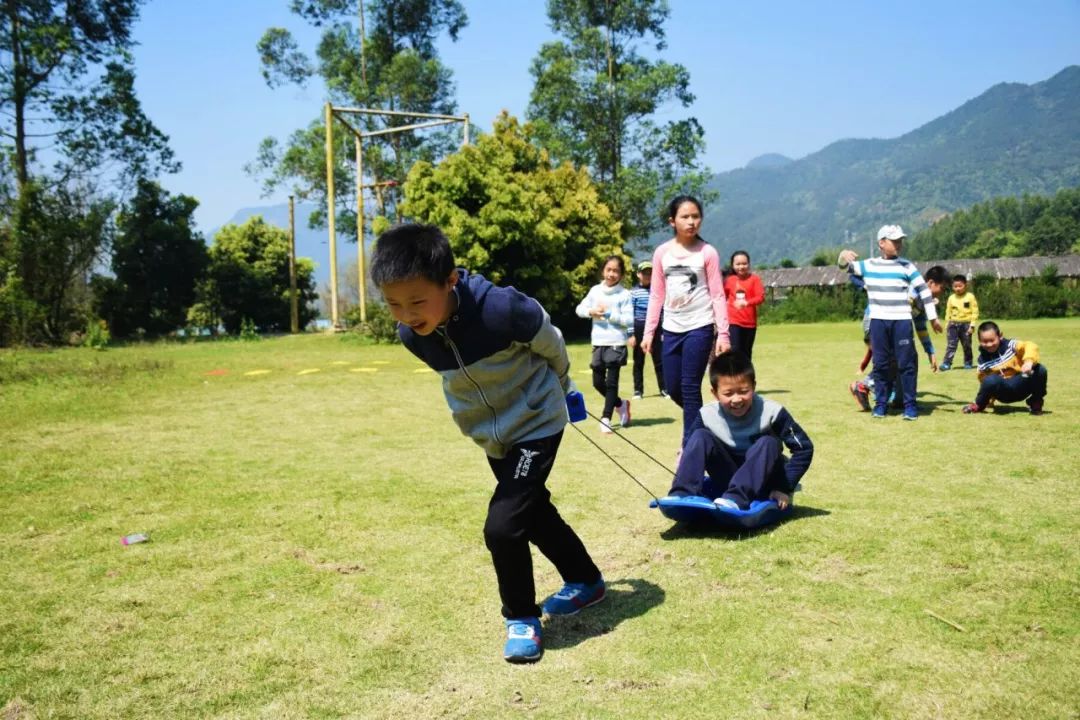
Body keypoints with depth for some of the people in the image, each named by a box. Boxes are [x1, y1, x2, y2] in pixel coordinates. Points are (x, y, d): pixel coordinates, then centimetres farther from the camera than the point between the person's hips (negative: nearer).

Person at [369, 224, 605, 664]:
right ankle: (586, 582, 45)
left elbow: (551, 345, -12)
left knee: (503, 526, -15)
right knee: (534, 513, 21)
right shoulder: (410, 335, -16)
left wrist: (561, 389, 6)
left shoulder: (501, 308, -34)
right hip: (493, 437, 7)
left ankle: (522, 617, 9)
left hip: (536, 424, -6)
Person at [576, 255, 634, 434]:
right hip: (598, 343, 5)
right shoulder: (595, 290, 6)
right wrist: (591, 312, -13)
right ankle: (620, 404, 33)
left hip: (616, 344, -5)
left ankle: (606, 418, 3)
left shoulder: (624, 294, -6)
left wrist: (608, 313, -17)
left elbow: (628, 320, -12)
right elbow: (580, 308, 7)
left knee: (611, 382, -4)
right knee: (598, 382, 11)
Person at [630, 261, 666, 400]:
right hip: (639, 331, -1)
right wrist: (631, 334, -8)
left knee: (659, 361, 4)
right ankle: (638, 390, 13)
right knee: (638, 362, 6)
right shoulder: (634, 292, -1)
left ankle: (663, 388, 10)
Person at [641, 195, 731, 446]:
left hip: (700, 327, -4)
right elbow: (656, 295, 8)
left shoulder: (707, 252, -5)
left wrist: (723, 333, -10)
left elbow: (717, 295, -4)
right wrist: (648, 332, 4)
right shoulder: (662, 253, 4)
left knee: (690, 387, -4)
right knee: (673, 388, 8)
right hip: (672, 329, 4)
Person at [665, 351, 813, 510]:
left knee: (768, 444, -31)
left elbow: (804, 448, -15)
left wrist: (785, 487, -20)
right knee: (700, 437, -18)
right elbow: (690, 449, -1)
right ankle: (681, 496, -32)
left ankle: (734, 499, -43)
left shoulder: (771, 412, -20)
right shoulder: (707, 415, -12)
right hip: (729, 483, 2)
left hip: (764, 484, -2)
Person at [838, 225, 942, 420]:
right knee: (880, 364, 6)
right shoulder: (868, 265, 6)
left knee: (906, 364, -2)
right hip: (878, 321, 2)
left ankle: (910, 405, 5)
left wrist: (933, 318, 0)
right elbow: (845, 266, 14)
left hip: (901, 321, -2)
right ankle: (880, 403, 14)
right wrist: (844, 255, -12)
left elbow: (924, 290, 3)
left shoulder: (906, 266, 1)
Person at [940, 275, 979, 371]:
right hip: (953, 324, 1)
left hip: (966, 324, -1)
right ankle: (946, 363, -11)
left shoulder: (970, 297, -3)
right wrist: (947, 325, 9)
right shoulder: (951, 298, 6)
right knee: (951, 345, -7)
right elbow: (948, 313, 12)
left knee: (967, 345, 9)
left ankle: (968, 363, 21)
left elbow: (975, 312, -4)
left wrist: (972, 325, -10)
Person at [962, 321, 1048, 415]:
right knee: (990, 380, -37)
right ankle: (979, 405, -6)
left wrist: (1029, 361, -44)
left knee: (1040, 369, -27)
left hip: (1021, 385, 1)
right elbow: (984, 381, 8)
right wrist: (989, 400, 2)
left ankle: (1035, 402, -1)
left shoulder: (1010, 345, -6)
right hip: (1004, 392, -1)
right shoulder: (983, 359, -1)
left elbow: (1030, 346, -24)